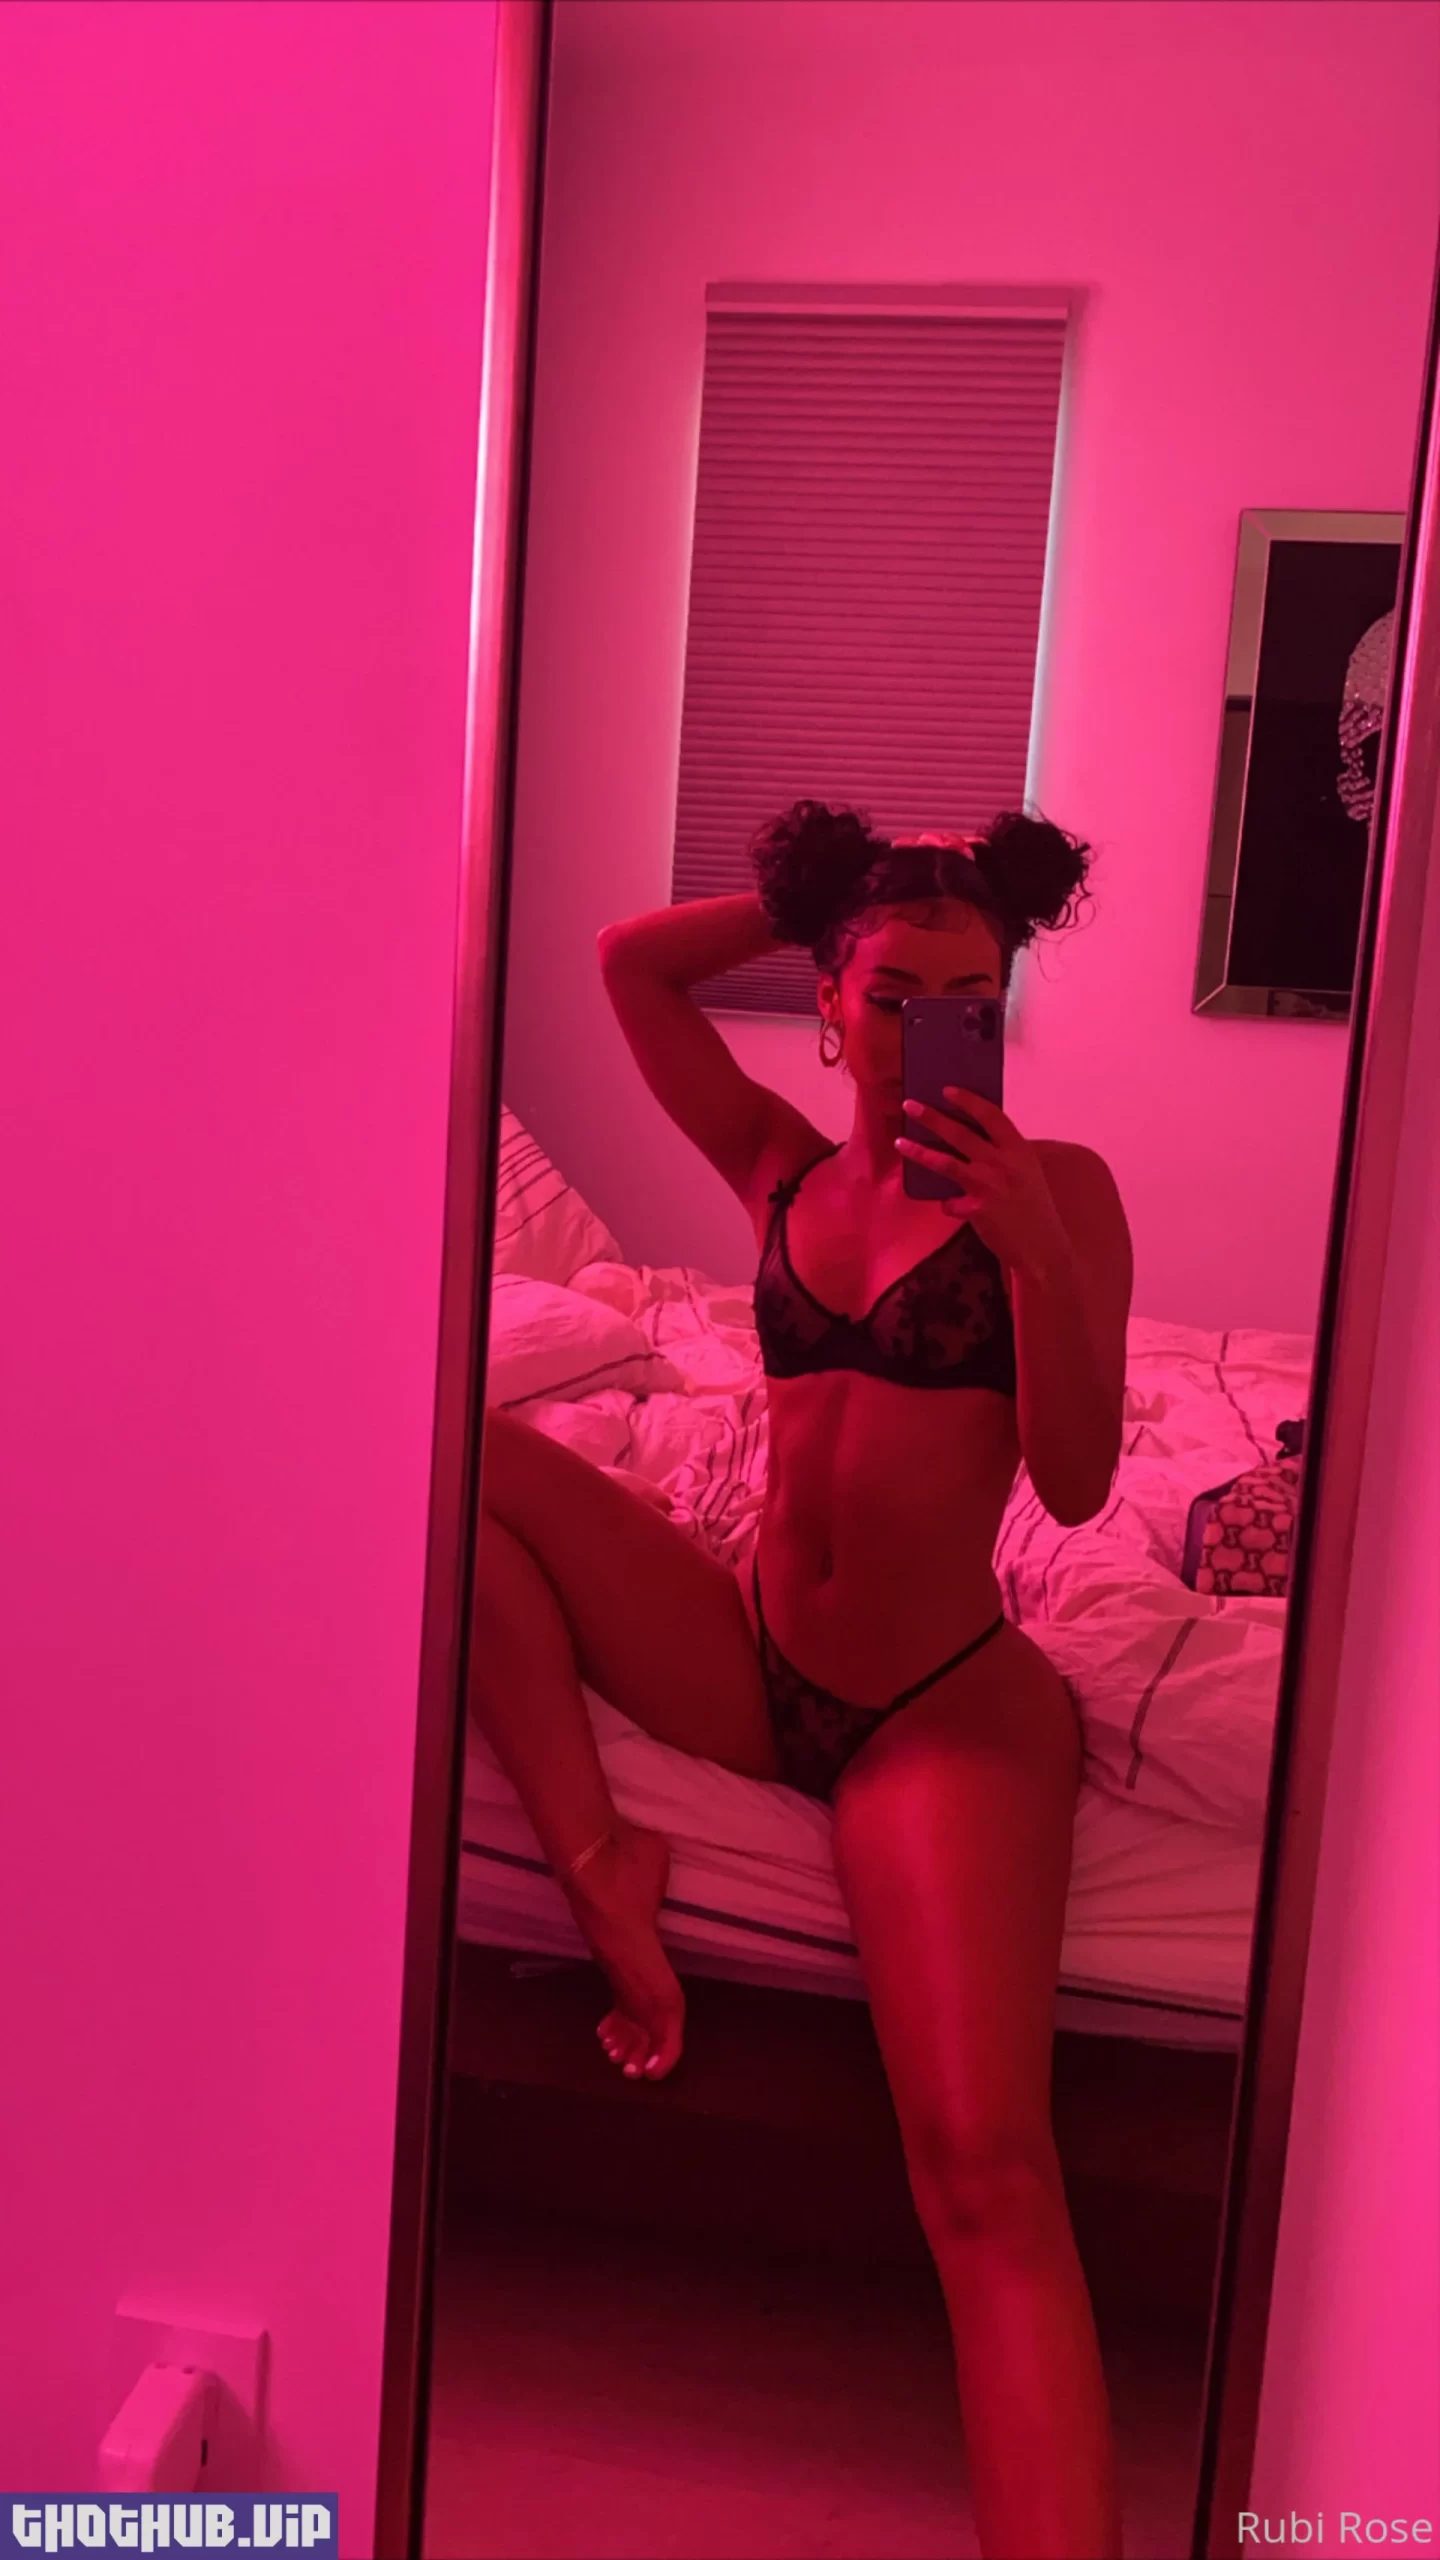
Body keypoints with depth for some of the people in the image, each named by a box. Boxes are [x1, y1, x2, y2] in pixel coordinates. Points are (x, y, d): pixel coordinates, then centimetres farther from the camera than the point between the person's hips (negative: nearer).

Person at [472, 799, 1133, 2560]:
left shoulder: (1056, 1188, -3)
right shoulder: (785, 1169, 8)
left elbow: (1075, 1483, -11)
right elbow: (629, 959, 6)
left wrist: (1035, 1251, -23)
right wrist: (821, 900, 5)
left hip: (947, 1709, -4)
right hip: (750, 1664, 5)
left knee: (986, 2176, -25)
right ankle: (596, 1860, -13)